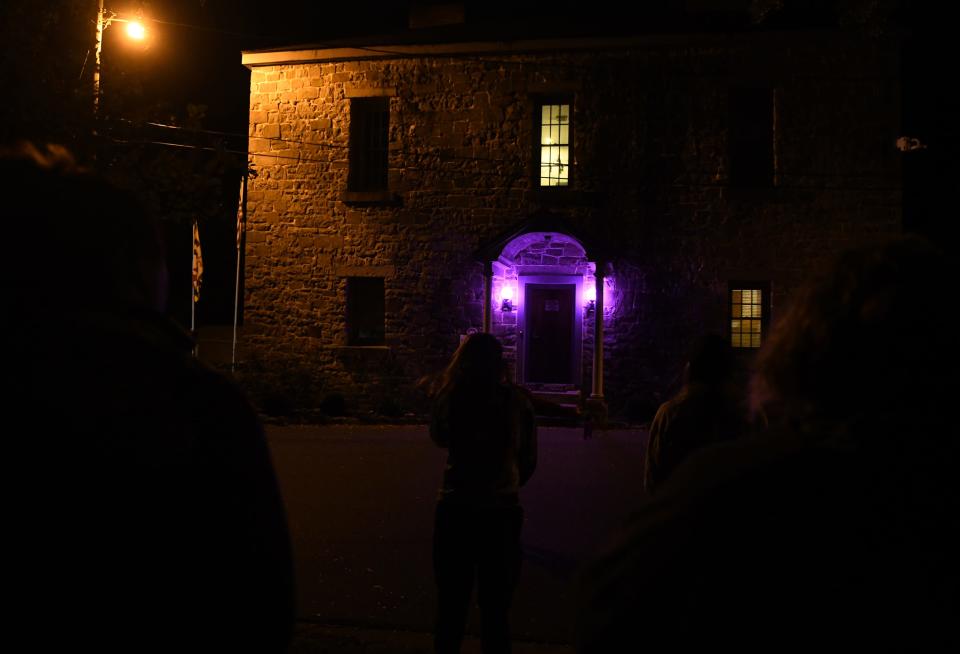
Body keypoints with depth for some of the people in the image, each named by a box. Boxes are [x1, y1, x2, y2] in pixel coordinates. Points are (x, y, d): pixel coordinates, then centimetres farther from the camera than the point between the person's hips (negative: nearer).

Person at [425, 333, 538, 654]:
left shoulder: (450, 396, -7)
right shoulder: (516, 400, -7)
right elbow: (529, 460, 2)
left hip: (455, 510, 1)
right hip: (502, 512, 0)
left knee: (451, 606, 16)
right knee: (495, 610, 14)